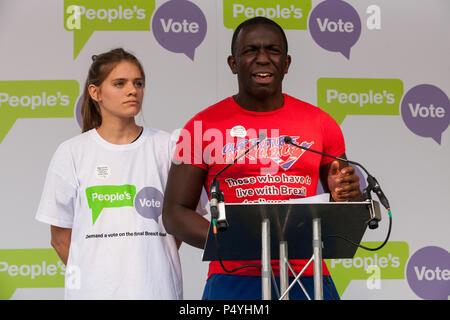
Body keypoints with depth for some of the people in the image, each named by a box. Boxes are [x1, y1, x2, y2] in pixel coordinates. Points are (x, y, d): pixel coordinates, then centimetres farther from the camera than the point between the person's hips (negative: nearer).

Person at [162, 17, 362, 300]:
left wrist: (345, 196, -8)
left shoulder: (320, 123, 8)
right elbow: (175, 213, 0)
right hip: (234, 279, -2)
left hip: (308, 277, 2)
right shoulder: (203, 127, 0)